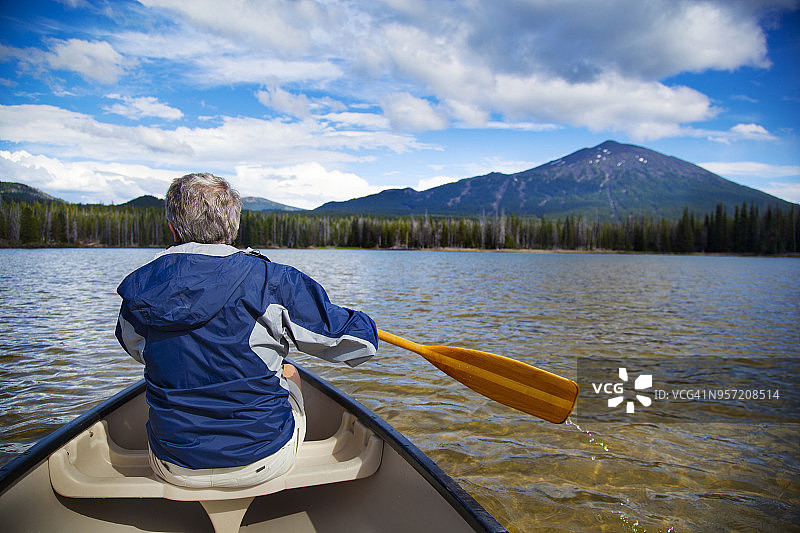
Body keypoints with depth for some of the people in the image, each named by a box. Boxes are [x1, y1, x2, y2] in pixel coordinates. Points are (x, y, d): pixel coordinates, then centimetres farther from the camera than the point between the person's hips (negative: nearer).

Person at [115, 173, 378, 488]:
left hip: (172, 469, 3)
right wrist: (361, 324, 10)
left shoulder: (137, 291, -5)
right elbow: (360, 339, -14)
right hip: (262, 463, -3)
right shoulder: (270, 282, -19)